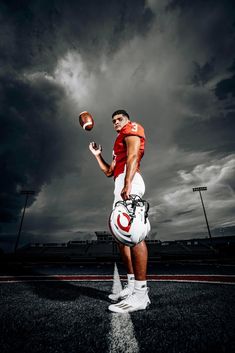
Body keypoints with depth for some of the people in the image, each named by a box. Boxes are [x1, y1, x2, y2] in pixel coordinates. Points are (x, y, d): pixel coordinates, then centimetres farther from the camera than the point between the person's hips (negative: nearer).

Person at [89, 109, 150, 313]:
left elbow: (133, 155, -10)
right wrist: (97, 155, 31)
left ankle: (141, 293, -11)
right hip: (121, 184, 10)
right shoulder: (120, 143, 36)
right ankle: (132, 286, 14)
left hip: (130, 181, -10)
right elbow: (109, 172, 33)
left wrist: (127, 183, -24)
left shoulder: (131, 129, 11)